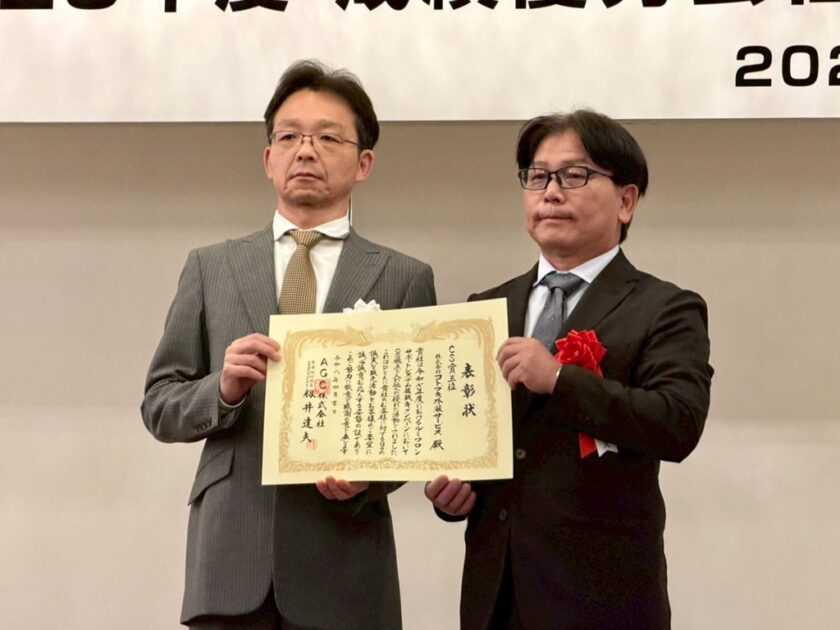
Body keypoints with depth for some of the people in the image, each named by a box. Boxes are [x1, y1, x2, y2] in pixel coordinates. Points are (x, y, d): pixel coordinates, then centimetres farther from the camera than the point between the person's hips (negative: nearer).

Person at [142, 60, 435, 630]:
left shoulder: (405, 279, 5)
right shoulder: (211, 268, 9)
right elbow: (159, 405, 8)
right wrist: (223, 389, -11)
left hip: (345, 561, -1)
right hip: (232, 554, 1)